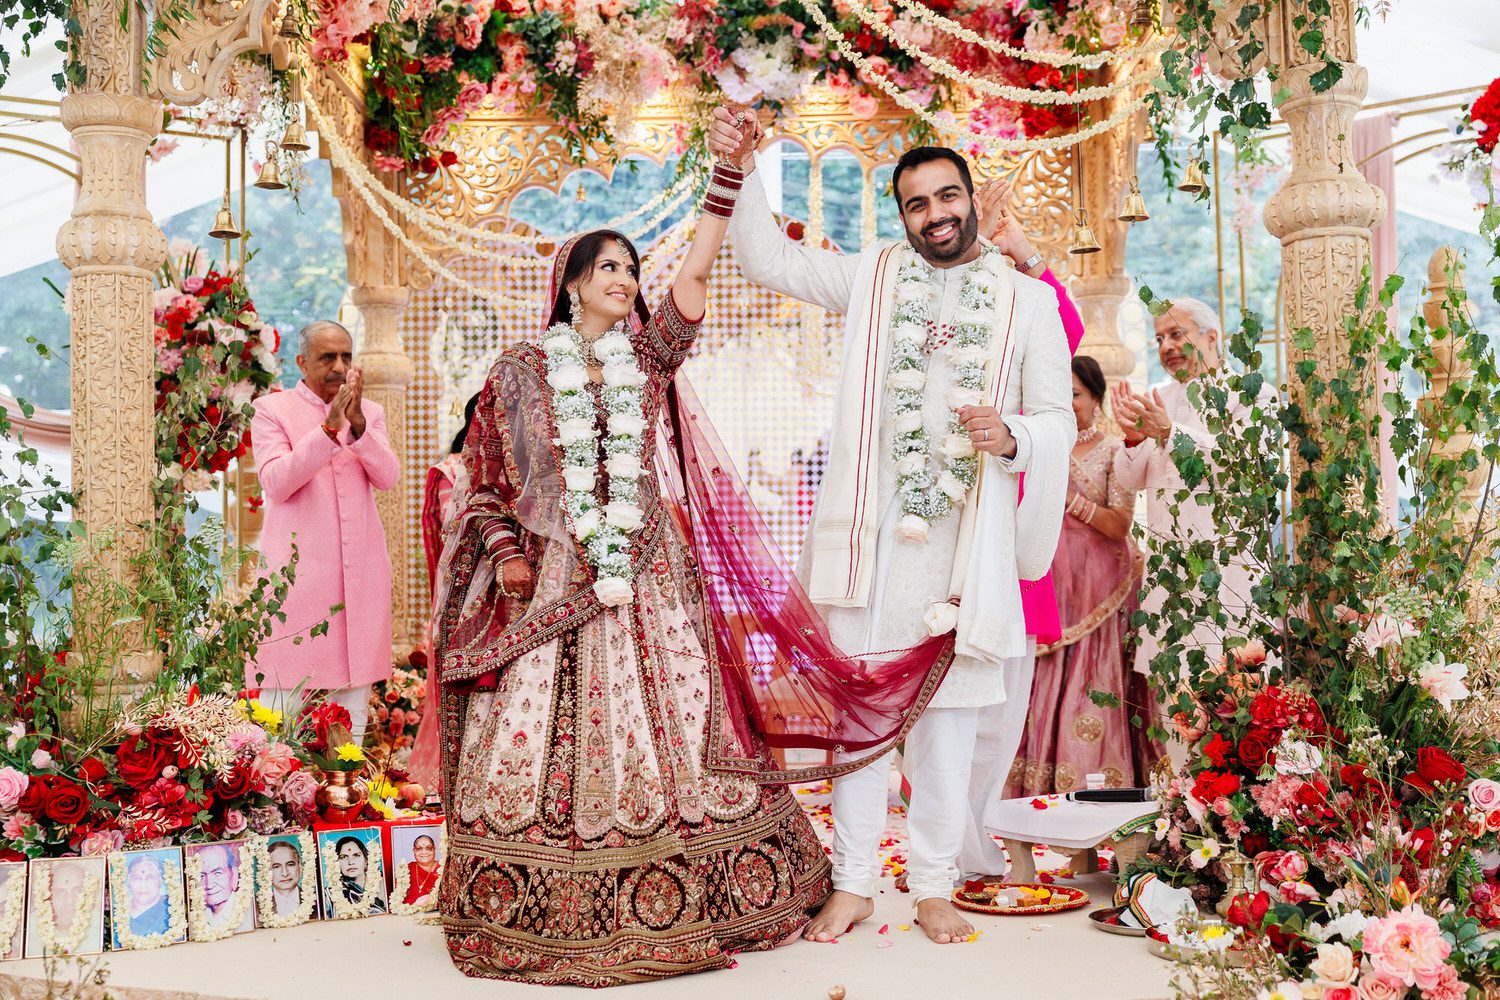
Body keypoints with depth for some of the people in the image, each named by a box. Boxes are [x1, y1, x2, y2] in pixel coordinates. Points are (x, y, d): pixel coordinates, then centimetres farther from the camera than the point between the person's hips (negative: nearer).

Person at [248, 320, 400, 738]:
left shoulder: (370, 412, 14)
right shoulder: (272, 410, 4)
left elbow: (387, 478, -1)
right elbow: (275, 482, -10)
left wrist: (357, 423, -15)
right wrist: (328, 428, -18)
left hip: (360, 570, 4)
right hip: (298, 564, -3)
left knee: (355, 685, 5)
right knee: (284, 689, -6)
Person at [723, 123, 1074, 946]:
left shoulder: (1028, 299, 9)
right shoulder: (871, 276, 12)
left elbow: (1058, 421, 7)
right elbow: (767, 259, 13)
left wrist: (1010, 436, -15)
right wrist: (739, 167, 2)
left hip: (962, 536, -1)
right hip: (867, 526, 1)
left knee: (947, 710, 3)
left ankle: (934, 885, 16)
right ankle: (853, 882, 14)